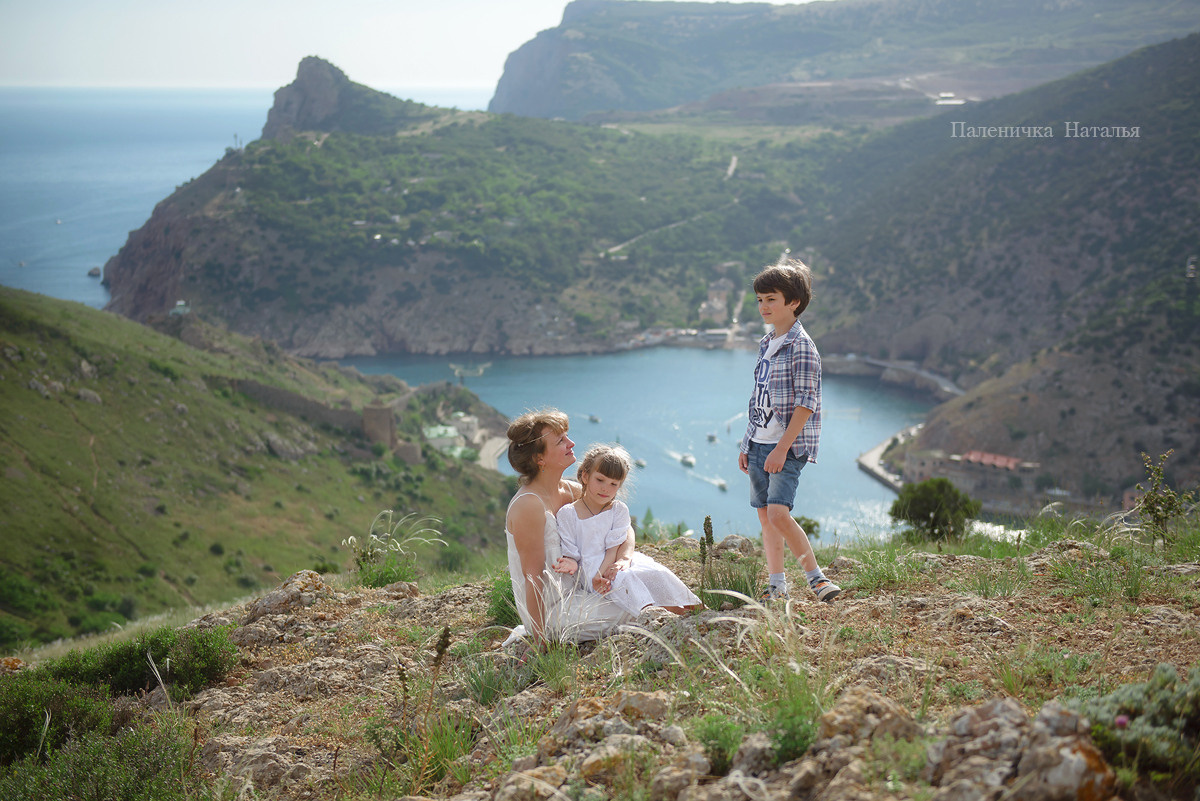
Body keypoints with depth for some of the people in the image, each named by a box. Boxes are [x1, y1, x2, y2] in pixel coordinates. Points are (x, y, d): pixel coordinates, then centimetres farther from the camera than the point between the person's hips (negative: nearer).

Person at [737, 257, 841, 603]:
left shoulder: (801, 346, -11)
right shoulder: (766, 344, 14)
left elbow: (806, 403, -16)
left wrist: (782, 448, -20)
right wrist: (747, 444, 16)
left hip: (788, 445, -8)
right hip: (759, 444, 8)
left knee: (779, 512, -18)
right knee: (764, 515, 8)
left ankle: (816, 577, -7)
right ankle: (777, 585, 16)